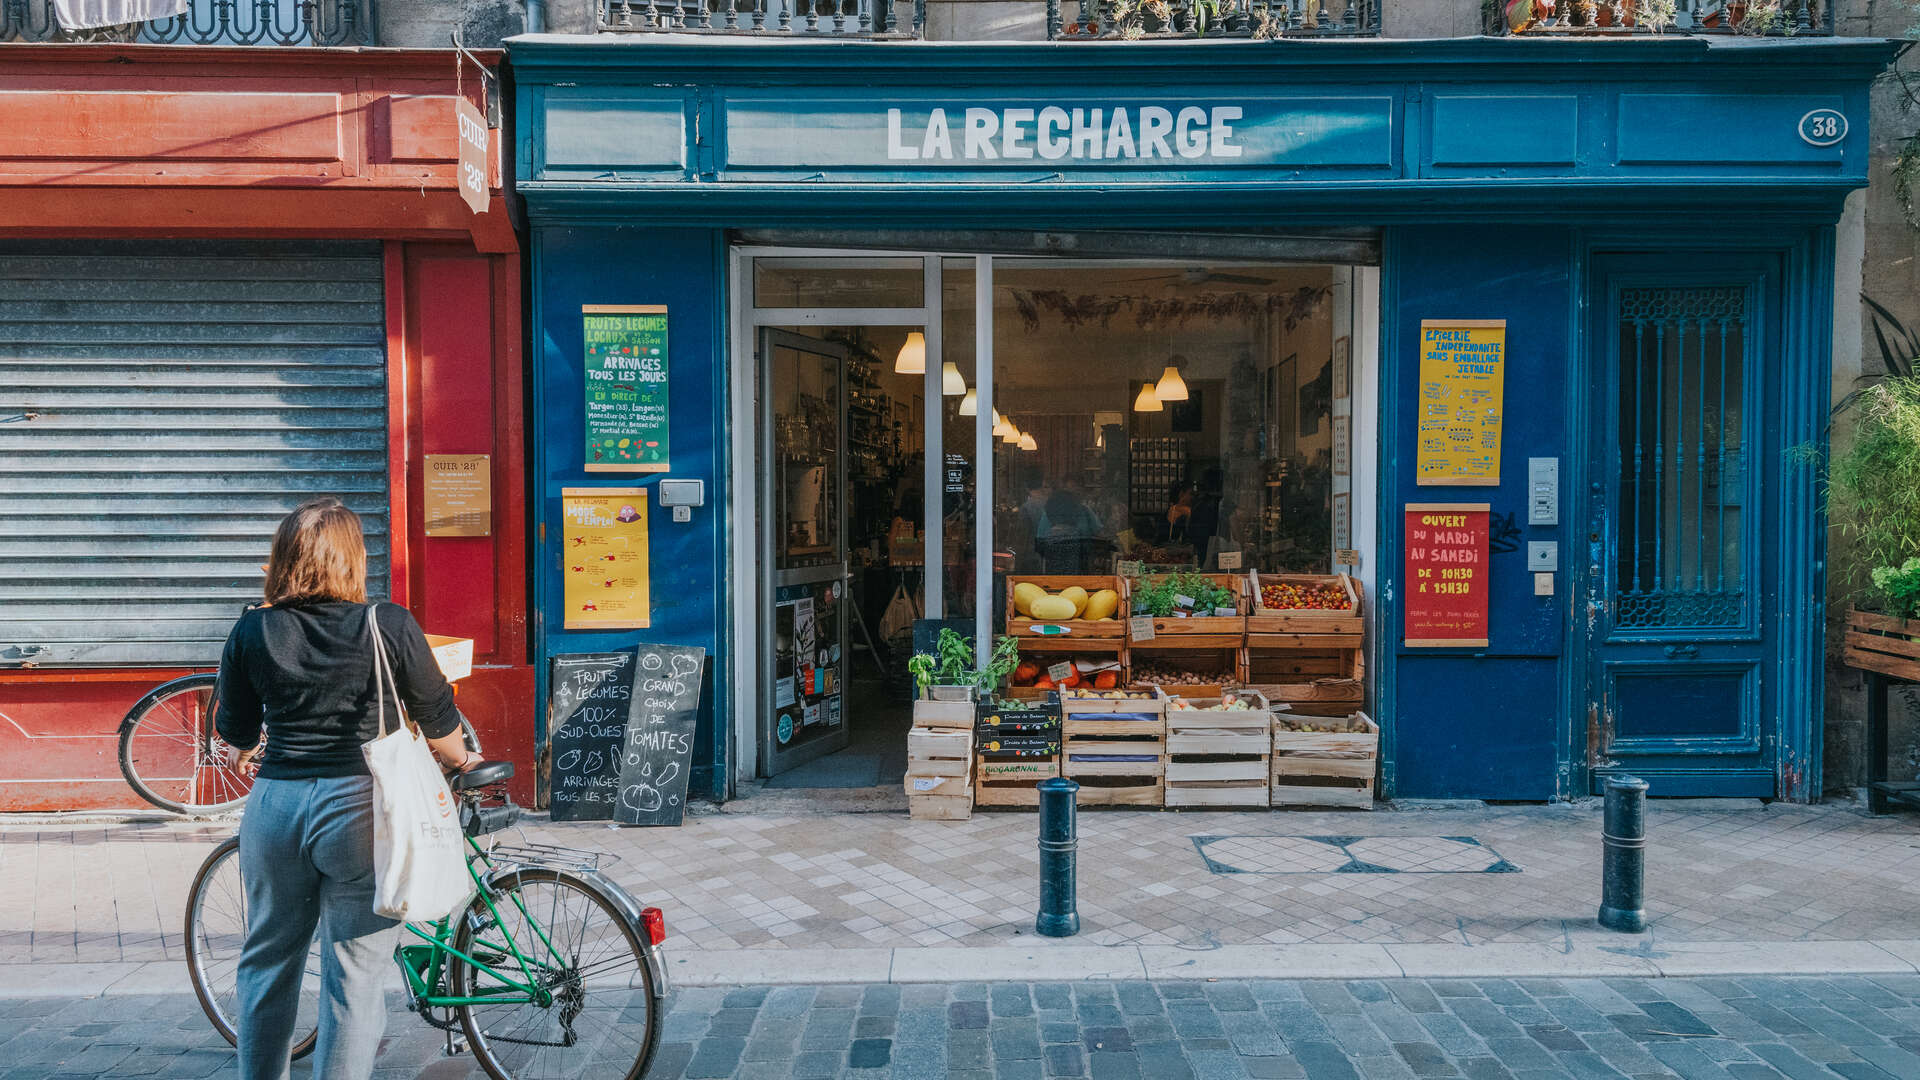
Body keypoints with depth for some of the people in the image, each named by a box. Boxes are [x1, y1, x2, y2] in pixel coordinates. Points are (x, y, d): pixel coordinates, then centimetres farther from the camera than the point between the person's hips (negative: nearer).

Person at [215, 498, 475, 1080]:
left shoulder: (252, 630, 1)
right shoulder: (391, 626, -7)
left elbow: (233, 729, 12)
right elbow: (437, 718, 2)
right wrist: (462, 761, 22)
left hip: (274, 803, 4)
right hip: (360, 803, -3)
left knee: (266, 964, 22)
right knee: (354, 977, 5)